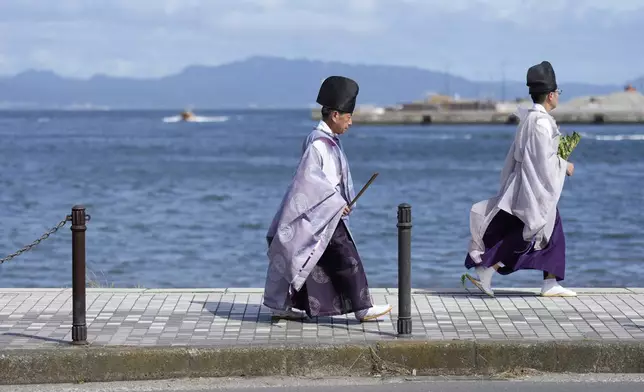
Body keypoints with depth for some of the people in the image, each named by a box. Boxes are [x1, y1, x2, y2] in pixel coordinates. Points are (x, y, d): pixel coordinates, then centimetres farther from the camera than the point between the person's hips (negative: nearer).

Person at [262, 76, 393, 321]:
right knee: (346, 258, -8)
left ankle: (283, 306, 19)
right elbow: (310, 177, -22)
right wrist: (336, 202, -19)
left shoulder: (329, 142, 13)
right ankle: (362, 308, -5)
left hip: (328, 211, 10)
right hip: (320, 213, -10)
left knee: (310, 262, 13)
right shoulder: (317, 142, -17)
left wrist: (342, 201, 7)